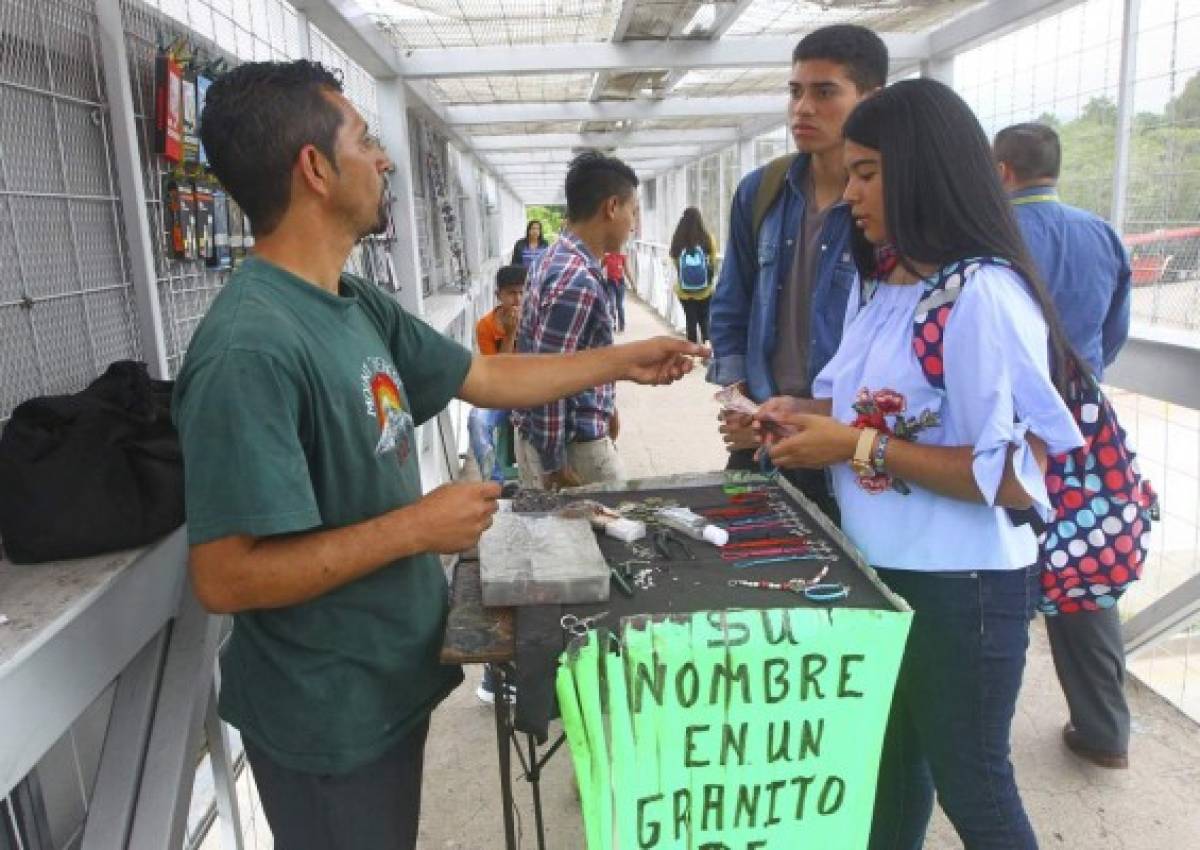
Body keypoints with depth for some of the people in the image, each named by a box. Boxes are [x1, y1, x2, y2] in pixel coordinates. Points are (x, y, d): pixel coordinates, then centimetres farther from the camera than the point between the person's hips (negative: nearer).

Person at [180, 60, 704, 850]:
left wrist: (625, 360, 12)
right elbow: (226, 577, -29)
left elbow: (487, 378, 10)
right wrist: (418, 526, -26)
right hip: (328, 712, -8)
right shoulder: (249, 349, -29)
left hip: (390, 676, 8)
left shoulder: (359, 305, 0)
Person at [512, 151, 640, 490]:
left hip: (578, 429, 9)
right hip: (570, 443, -9)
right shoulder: (576, 281, -25)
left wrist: (605, 406, 22)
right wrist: (554, 466, -20)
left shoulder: (565, 259, 7)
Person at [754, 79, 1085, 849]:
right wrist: (805, 414, -3)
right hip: (881, 570, 8)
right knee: (890, 763, 26)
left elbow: (1017, 476, -25)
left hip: (961, 588, -8)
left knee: (969, 784, 14)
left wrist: (857, 448, -24)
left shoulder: (984, 296, -22)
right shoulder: (877, 285, 6)